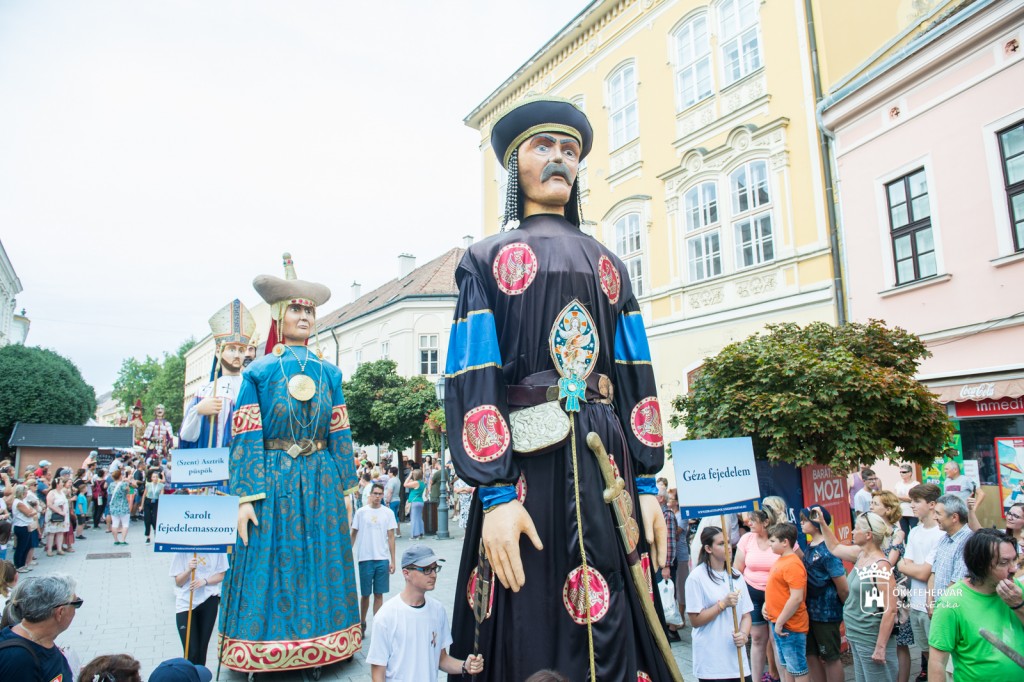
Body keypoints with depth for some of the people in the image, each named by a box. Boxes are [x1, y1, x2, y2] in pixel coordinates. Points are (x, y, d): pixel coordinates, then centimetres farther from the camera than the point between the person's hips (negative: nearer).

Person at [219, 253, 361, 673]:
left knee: (321, 566, 6)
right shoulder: (259, 373, 2)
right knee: (272, 568, 5)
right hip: (274, 483, -1)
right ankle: (266, 653, 16)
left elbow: (340, 435, 2)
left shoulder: (328, 373, 3)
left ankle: (323, 645, 16)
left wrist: (345, 489, -1)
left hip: (321, 481, 1)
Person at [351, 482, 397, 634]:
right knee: (365, 594, 9)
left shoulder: (388, 513, 1)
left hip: (382, 559, 1)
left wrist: (392, 561, 1)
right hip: (365, 559, -1)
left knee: (379, 594, 5)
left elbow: (391, 537, 3)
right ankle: (362, 623, 27)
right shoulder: (361, 512, -1)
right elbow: (353, 534, 5)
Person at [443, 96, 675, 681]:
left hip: (606, 463, 4)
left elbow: (637, 377, 11)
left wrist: (647, 484, 3)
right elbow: (474, 384, -4)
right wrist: (495, 494, -14)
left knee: (613, 630, 7)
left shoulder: (608, 265, 17)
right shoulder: (487, 260, 6)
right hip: (526, 462, -3)